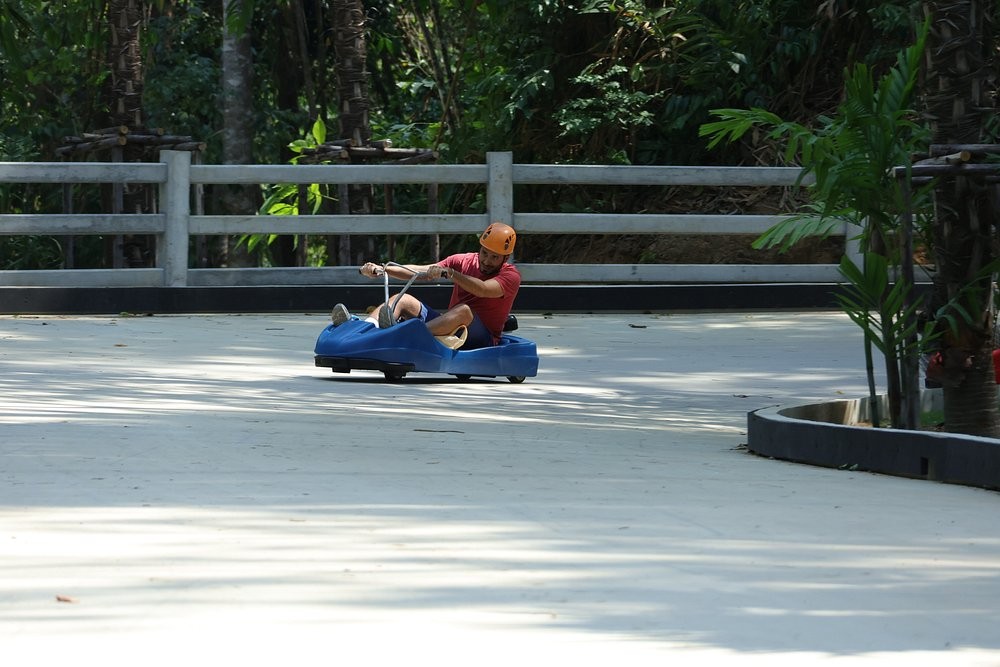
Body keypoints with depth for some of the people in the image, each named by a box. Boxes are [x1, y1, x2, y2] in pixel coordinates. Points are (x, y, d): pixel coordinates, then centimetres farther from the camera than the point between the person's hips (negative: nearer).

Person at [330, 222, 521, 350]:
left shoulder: (510, 275, -2)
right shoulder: (464, 261, 14)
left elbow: (483, 289, -24)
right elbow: (420, 271, 4)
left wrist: (448, 272, -36)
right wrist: (380, 269, -8)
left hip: (483, 340, -6)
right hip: (450, 327, 6)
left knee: (464, 310, -37)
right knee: (403, 300, -10)